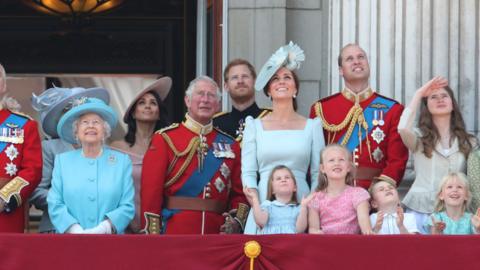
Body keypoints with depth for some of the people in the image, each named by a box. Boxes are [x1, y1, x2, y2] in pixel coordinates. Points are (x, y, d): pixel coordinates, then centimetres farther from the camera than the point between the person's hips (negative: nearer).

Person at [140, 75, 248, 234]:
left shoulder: (230, 145, 12)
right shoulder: (164, 139, 1)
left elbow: (239, 193, 12)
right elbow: (151, 190, -5)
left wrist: (236, 221, -7)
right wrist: (153, 235, -13)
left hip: (217, 233, 3)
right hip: (174, 234, -3)